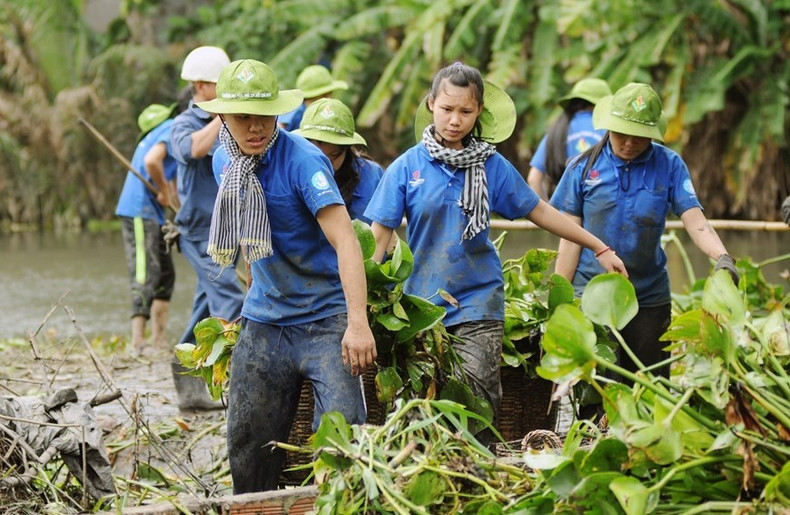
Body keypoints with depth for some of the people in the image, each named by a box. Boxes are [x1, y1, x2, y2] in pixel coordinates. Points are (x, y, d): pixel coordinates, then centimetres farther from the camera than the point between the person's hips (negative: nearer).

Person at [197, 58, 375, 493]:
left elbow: (344, 239, -28)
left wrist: (357, 323, -38)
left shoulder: (302, 160, -17)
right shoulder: (229, 161, 5)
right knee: (248, 448, 8)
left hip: (325, 319, -6)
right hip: (264, 321, 6)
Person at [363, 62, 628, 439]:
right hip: (423, 302, 0)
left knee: (476, 400, -13)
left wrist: (600, 249, 15)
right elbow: (379, 237, -1)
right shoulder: (407, 167, -1)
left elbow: (539, 212, 12)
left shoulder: (492, 166, 3)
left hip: (478, 301, 0)